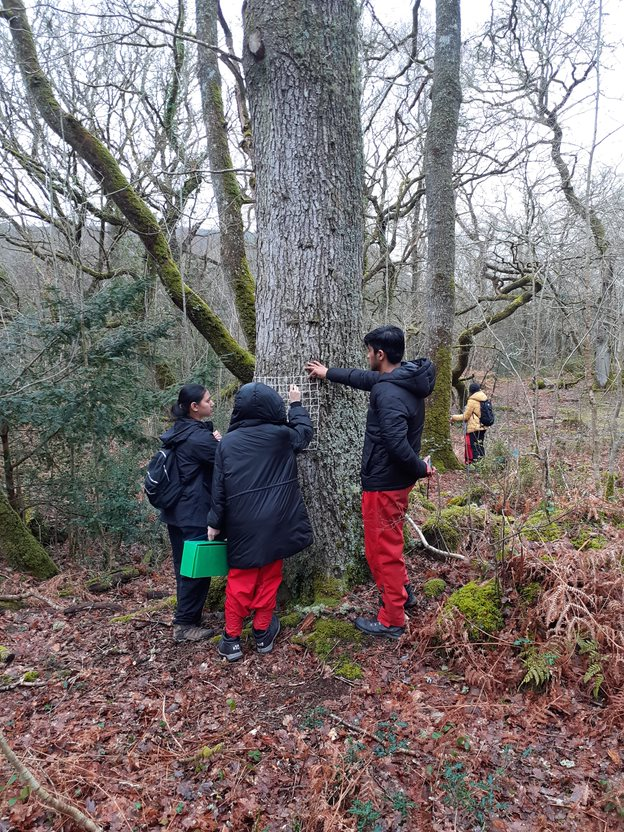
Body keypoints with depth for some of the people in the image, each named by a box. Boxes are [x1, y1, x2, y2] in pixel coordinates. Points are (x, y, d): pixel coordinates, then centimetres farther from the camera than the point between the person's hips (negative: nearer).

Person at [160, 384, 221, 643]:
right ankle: (185, 625, 11)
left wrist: (215, 442, -1)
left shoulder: (179, 432, 10)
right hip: (195, 515, -9)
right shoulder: (198, 437, -19)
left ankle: (185, 620, 28)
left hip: (177, 512, 9)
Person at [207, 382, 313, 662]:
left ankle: (231, 639, 17)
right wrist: (296, 404, 26)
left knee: (239, 580, 11)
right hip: (274, 521, -1)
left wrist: (215, 522, 8)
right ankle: (262, 633, 24)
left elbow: (219, 487, 0)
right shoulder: (281, 436, -7)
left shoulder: (228, 442, -3)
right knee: (269, 578, 13)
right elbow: (304, 432, 15)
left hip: (241, 523, 1)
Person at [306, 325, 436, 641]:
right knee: (389, 541, 27)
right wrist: (328, 373, 28)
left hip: (384, 483, -10)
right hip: (396, 479, 10)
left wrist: (420, 468, -15)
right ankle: (402, 592, 42)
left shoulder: (388, 394, -26)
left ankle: (391, 621, 18)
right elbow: (366, 378, 21)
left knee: (383, 549, 4)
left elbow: (397, 444, -32)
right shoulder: (405, 378, 5)